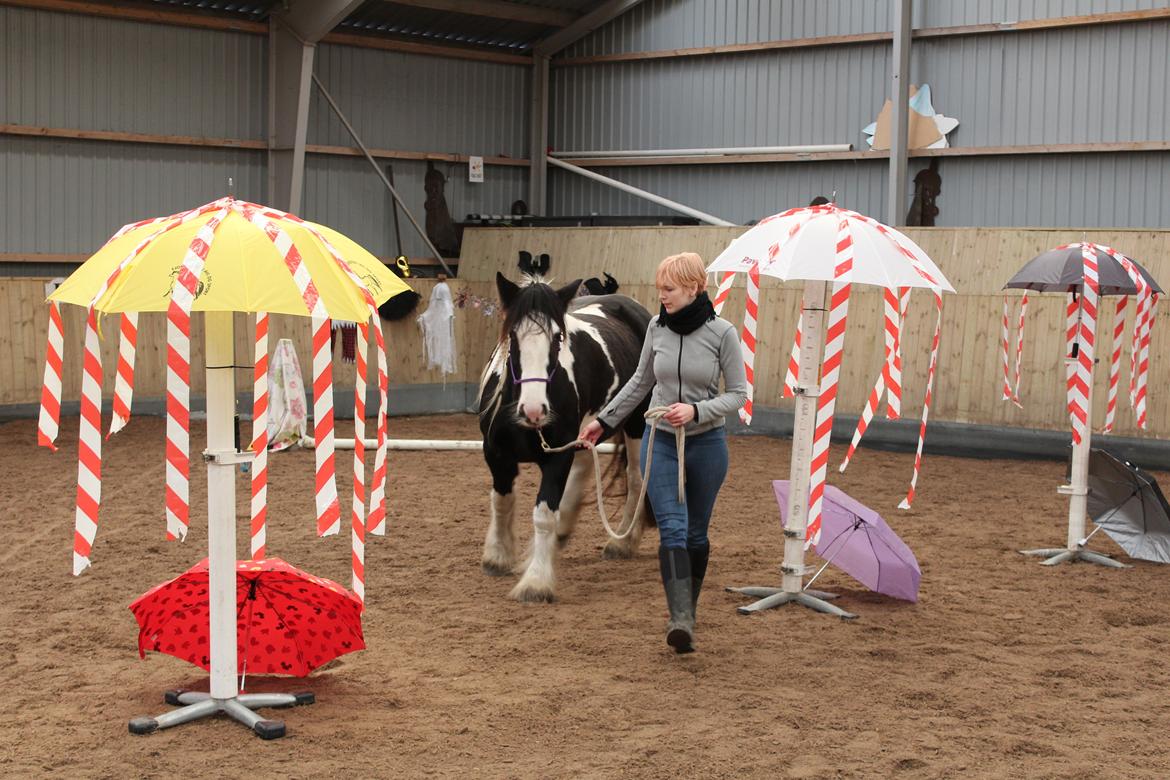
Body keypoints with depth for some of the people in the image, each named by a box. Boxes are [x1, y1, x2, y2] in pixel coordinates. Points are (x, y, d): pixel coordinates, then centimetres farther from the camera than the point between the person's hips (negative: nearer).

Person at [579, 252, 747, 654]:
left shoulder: (722, 333, -12)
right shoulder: (657, 327, -2)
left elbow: (738, 393, -8)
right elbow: (641, 381, 13)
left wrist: (696, 411, -23)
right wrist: (604, 421, 13)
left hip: (706, 444, -2)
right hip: (660, 441, 2)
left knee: (695, 533, 11)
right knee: (672, 529, -13)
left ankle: (688, 613, 27)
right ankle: (680, 620, -22)